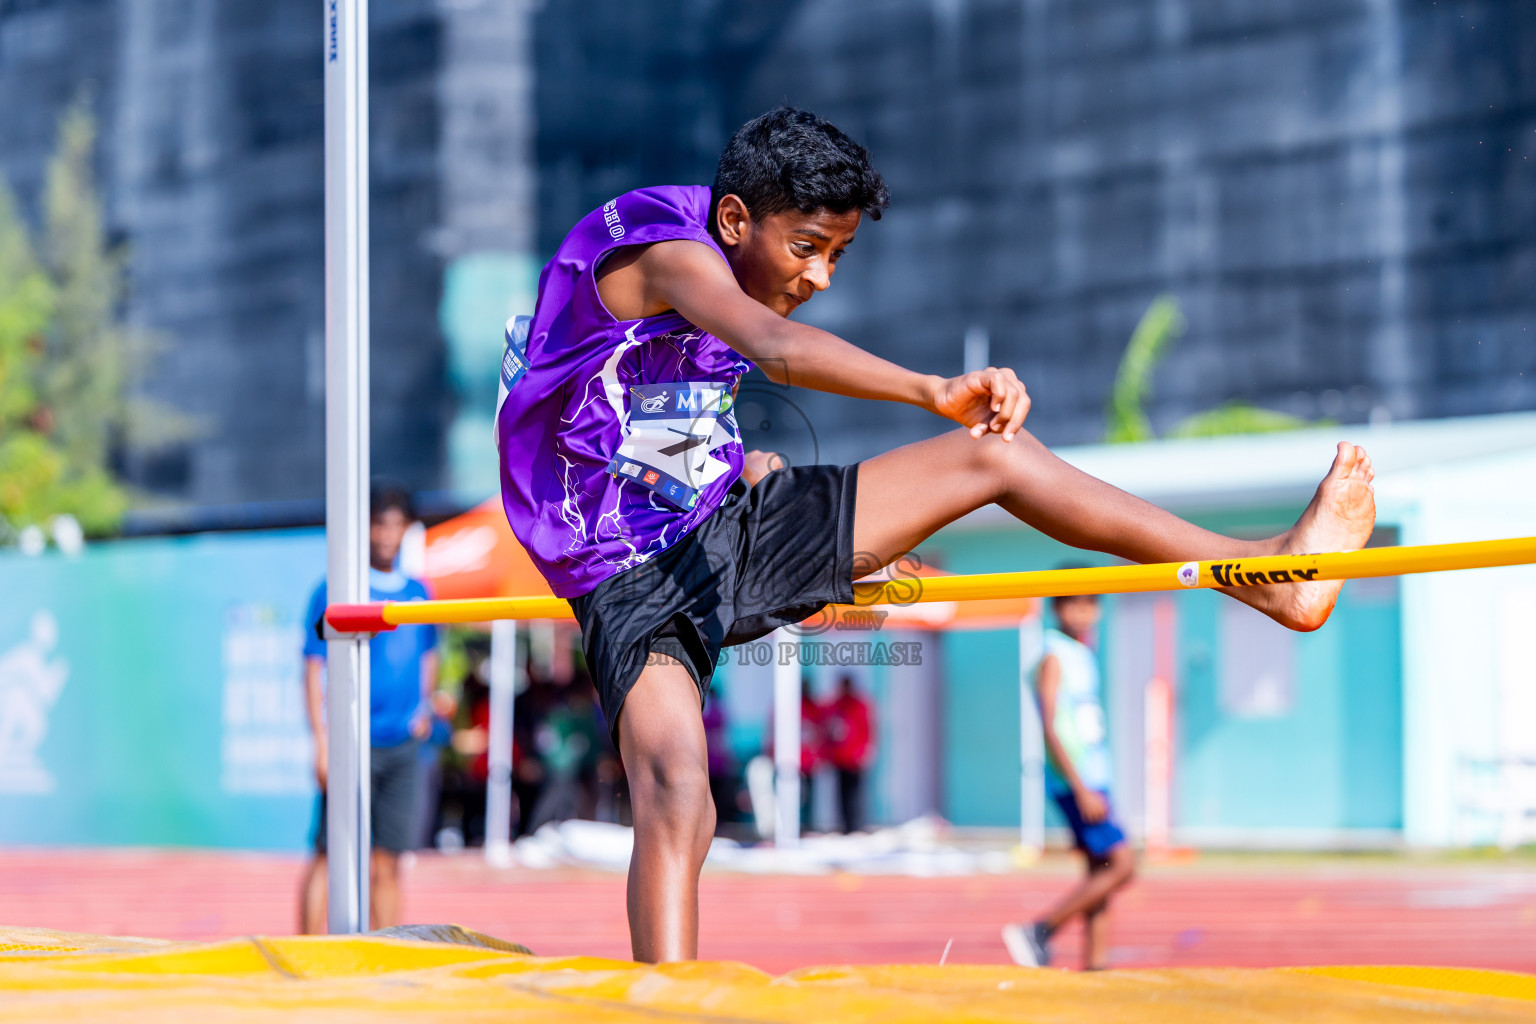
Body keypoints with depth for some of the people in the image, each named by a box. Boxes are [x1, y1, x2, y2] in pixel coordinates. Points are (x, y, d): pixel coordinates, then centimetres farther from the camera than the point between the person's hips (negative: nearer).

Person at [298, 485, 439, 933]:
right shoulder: (336, 591, -4)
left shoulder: (417, 593, 13)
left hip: (403, 744, 5)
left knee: (388, 863, 6)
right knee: (330, 857, -8)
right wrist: (322, 743, -13)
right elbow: (314, 669, -6)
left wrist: (423, 707, 12)